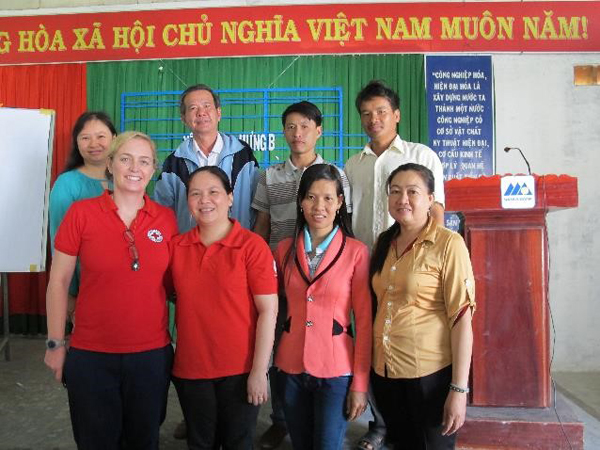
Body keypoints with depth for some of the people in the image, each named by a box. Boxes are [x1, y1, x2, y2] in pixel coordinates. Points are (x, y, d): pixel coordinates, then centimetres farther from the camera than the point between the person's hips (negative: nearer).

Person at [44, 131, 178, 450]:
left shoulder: (166, 218, -1)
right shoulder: (80, 213, -8)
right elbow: (58, 281, -2)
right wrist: (55, 344, -2)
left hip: (153, 353, 2)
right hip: (91, 355, -2)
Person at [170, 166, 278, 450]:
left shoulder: (252, 246, -12)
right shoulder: (176, 246, 0)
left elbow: (268, 311, -12)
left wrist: (259, 371, -14)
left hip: (240, 370, -3)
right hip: (190, 369, 3)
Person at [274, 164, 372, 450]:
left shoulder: (356, 252, -9)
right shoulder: (285, 249, 2)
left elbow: (364, 321, -7)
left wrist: (360, 383, -8)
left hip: (336, 371, -3)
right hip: (291, 367, 4)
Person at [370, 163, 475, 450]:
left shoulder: (448, 243, -12)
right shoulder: (384, 243, 6)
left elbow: (461, 318, -15)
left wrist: (459, 389, -17)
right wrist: (369, 364, 10)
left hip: (431, 373, -5)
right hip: (384, 371, 5)